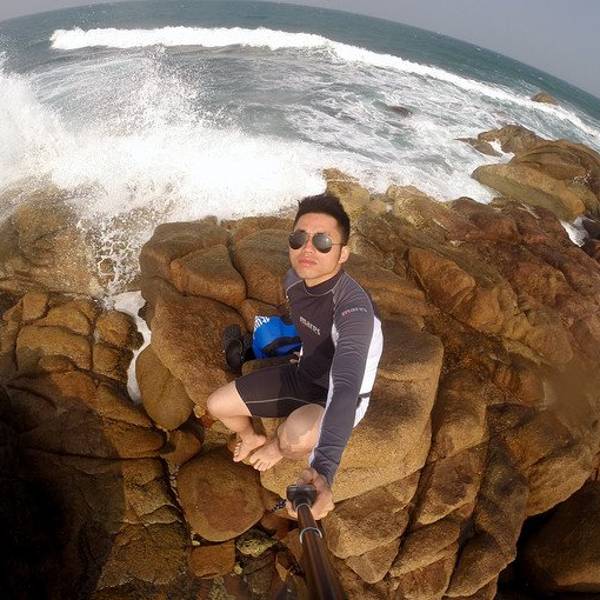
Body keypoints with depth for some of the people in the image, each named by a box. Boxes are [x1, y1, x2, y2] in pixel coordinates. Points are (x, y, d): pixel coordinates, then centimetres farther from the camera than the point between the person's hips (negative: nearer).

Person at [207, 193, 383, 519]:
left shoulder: (354, 306, -38)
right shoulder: (293, 279, -15)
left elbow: (346, 388, -49)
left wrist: (323, 469, -61)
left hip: (338, 395, -6)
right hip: (302, 374, 6)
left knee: (298, 435, -38)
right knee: (217, 404, 2)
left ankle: (276, 446, 3)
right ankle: (251, 438, 38)